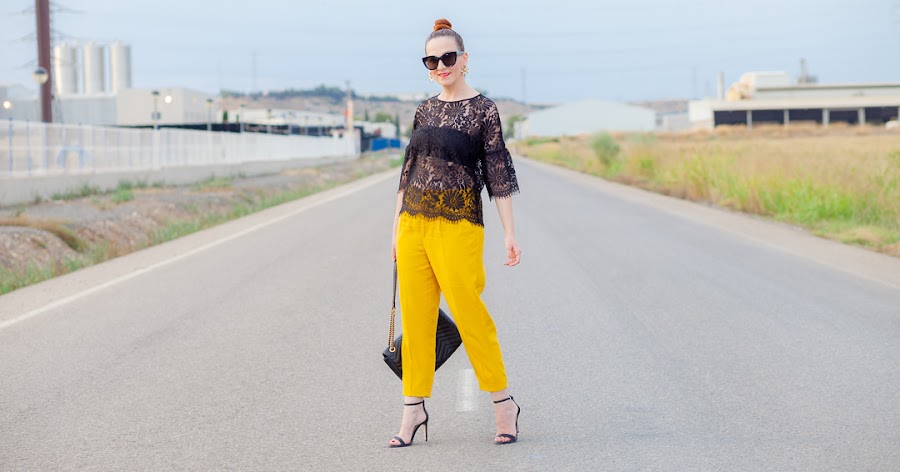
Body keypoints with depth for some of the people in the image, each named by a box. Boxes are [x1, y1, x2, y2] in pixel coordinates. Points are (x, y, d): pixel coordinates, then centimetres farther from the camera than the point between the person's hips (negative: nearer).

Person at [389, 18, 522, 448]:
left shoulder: (483, 110, -2)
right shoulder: (425, 110, 12)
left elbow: (498, 173, -4)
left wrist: (510, 232, -8)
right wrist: (397, 229, 16)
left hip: (458, 225, -5)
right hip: (414, 223, 5)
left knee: (469, 313, -5)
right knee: (415, 317, 4)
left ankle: (503, 403, 9)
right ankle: (414, 409, 10)